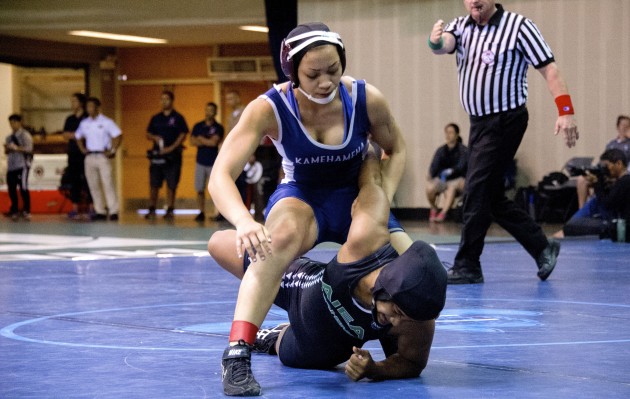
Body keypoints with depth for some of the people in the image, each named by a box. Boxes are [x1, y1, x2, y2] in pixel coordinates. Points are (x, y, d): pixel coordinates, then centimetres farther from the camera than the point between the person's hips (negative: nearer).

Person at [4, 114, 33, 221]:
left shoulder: (25, 135, -3)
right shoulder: (9, 137, 16)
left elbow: (29, 149, -13)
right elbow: (6, 152, 17)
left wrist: (17, 148, -22)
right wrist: (7, 148, -5)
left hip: (22, 165, -6)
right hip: (11, 165, 6)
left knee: (23, 187, -9)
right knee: (11, 188, 4)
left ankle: (26, 211, -2)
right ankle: (14, 210, 14)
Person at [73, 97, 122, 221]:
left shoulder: (106, 122, -3)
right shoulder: (84, 123, 12)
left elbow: (118, 136, -6)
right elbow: (78, 137, 26)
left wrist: (112, 151, -10)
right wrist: (83, 149, 11)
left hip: (103, 156, -5)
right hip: (89, 157, 5)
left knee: (108, 184, -10)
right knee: (93, 185, 4)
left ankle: (113, 212, -10)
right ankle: (100, 211, 10)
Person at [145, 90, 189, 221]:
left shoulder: (178, 118, 2)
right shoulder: (155, 118, 13)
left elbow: (183, 135, -4)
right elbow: (148, 135, 15)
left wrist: (171, 148, -14)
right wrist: (155, 138, -8)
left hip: (172, 155, -3)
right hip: (157, 155, 3)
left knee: (171, 184, -1)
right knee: (154, 184, 1)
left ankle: (170, 210, 5)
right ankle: (152, 210, 5)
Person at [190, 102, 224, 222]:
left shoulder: (218, 128, 0)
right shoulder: (198, 126, 10)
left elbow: (214, 142, -13)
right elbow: (192, 141, 1)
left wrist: (201, 139, 0)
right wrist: (208, 142, -9)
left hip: (213, 162, -3)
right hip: (200, 161, 4)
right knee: (200, 190, 2)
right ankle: (201, 213, 8)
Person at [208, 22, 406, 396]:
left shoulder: (367, 99, -19)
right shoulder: (269, 108, -25)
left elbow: (396, 150, 2)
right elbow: (220, 175, -33)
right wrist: (244, 221, -53)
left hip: (356, 197, 4)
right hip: (301, 197, -3)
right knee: (282, 237, -39)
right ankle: (236, 356, -45)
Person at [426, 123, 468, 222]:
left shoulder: (463, 150, -4)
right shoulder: (441, 151, 6)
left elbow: (461, 165, -20)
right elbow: (434, 165, -7)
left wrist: (451, 171, -41)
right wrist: (430, 176, -29)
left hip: (458, 180, -3)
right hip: (442, 180, 3)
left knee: (451, 188, -38)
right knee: (430, 188, -27)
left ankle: (443, 213, -45)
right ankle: (433, 210, 2)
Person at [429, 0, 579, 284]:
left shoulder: (518, 26, -9)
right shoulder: (461, 27, 7)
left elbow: (548, 68, -11)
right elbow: (444, 45, -14)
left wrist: (565, 111, -20)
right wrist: (436, 42, -40)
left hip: (506, 121, -7)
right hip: (479, 122, 7)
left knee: (476, 192, -10)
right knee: (492, 199, 10)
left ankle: (467, 267, -3)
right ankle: (542, 247, 23)